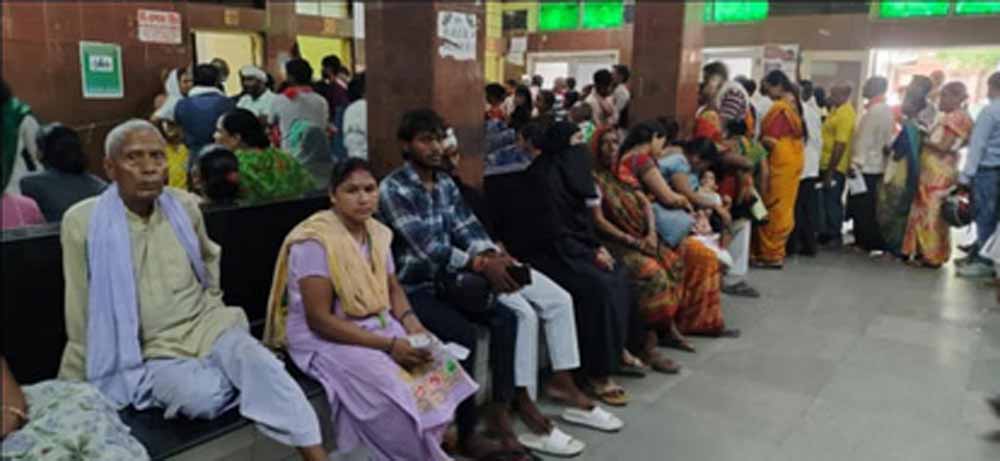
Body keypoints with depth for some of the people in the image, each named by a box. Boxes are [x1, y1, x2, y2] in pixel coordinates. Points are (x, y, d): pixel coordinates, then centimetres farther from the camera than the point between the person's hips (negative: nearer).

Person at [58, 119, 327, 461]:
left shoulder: (184, 206, 2)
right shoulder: (83, 222, -8)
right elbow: (81, 315, 0)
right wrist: (76, 391, 5)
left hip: (206, 325, 3)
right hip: (149, 350, -2)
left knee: (261, 364, -29)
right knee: (204, 397, -33)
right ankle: (261, 381, -4)